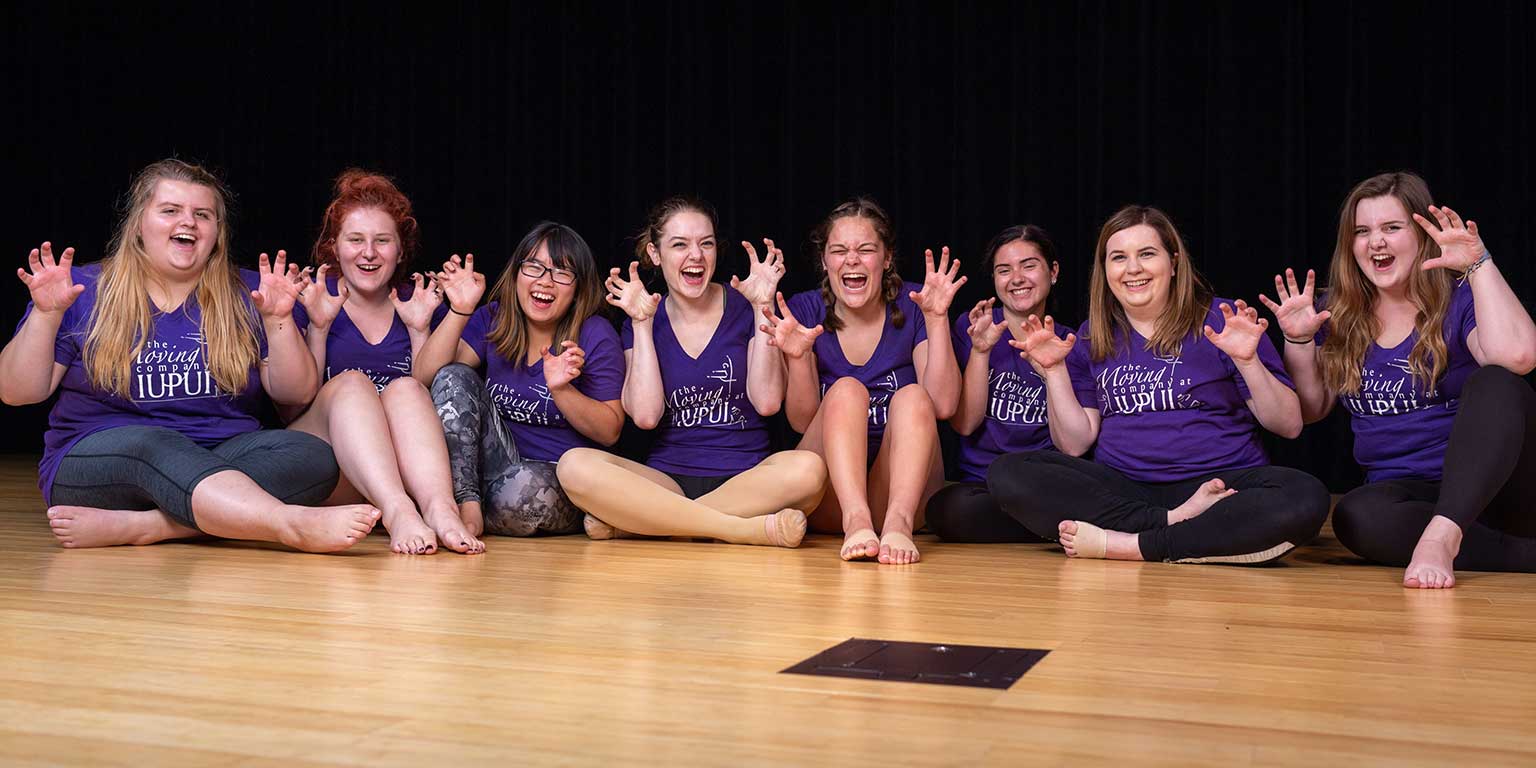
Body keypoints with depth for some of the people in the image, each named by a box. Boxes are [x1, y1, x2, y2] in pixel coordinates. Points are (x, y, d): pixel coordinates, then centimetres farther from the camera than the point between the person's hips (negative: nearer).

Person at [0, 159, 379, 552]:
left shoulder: (246, 295, 12)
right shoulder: (85, 291, 8)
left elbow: (296, 394, 6)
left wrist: (278, 320, -9)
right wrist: (45, 314, -10)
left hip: (222, 460, 2)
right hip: (99, 461, -2)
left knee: (315, 456, -27)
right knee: (153, 444, -37)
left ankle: (132, 527, -38)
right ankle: (295, 524, -62)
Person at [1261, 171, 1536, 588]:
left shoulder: (1459, 300, -5)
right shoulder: (1339, 317, 8)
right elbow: (1312, 408, 11)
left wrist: (1478, 264, -23)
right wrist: (1299, 341, -4)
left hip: (1490, 485, -2)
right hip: (1401, 490, 3)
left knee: (1495, 383, -32)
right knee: (1355, 516, -34)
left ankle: (1441, 536, -45)